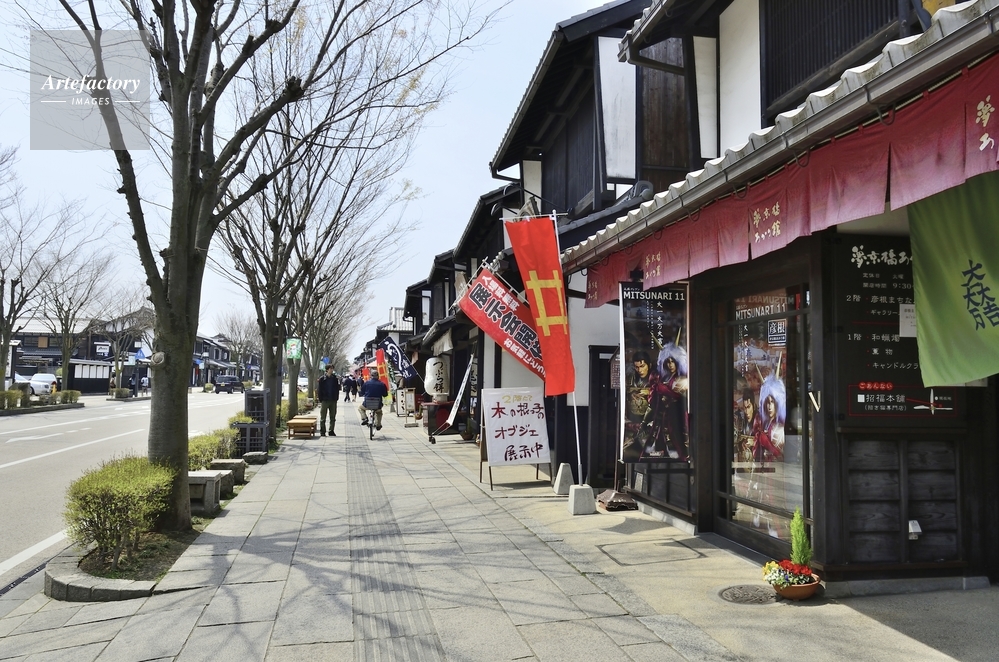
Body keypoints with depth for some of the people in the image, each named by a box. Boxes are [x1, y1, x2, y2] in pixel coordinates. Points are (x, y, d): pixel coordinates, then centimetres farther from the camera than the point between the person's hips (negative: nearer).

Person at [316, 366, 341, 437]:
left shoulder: (335, 378, 6)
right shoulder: (322, 379, -3)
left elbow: (337, 389, 9)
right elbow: (319, 390, -2)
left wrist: (336, 398, 1)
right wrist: (320, 400, -8)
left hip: (333, 401, 3)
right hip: (324, 401, -3)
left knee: (333, 417, 7)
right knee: (323, 418, 2)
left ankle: (331, 431, 15)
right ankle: (322, 432, 9)